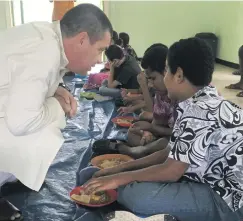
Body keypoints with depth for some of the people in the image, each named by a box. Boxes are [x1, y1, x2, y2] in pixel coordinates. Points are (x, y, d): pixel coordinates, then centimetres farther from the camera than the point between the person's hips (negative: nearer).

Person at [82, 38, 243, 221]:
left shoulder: (199, 112, -24)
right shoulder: (197, 104, 6)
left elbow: (170, 172, -20)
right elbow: (171, 153, 8)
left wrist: (118, 179, -9)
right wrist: (121, 168, 6)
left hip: (227, 201, -9)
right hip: (216, 184, 9)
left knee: (133, 194, -24)